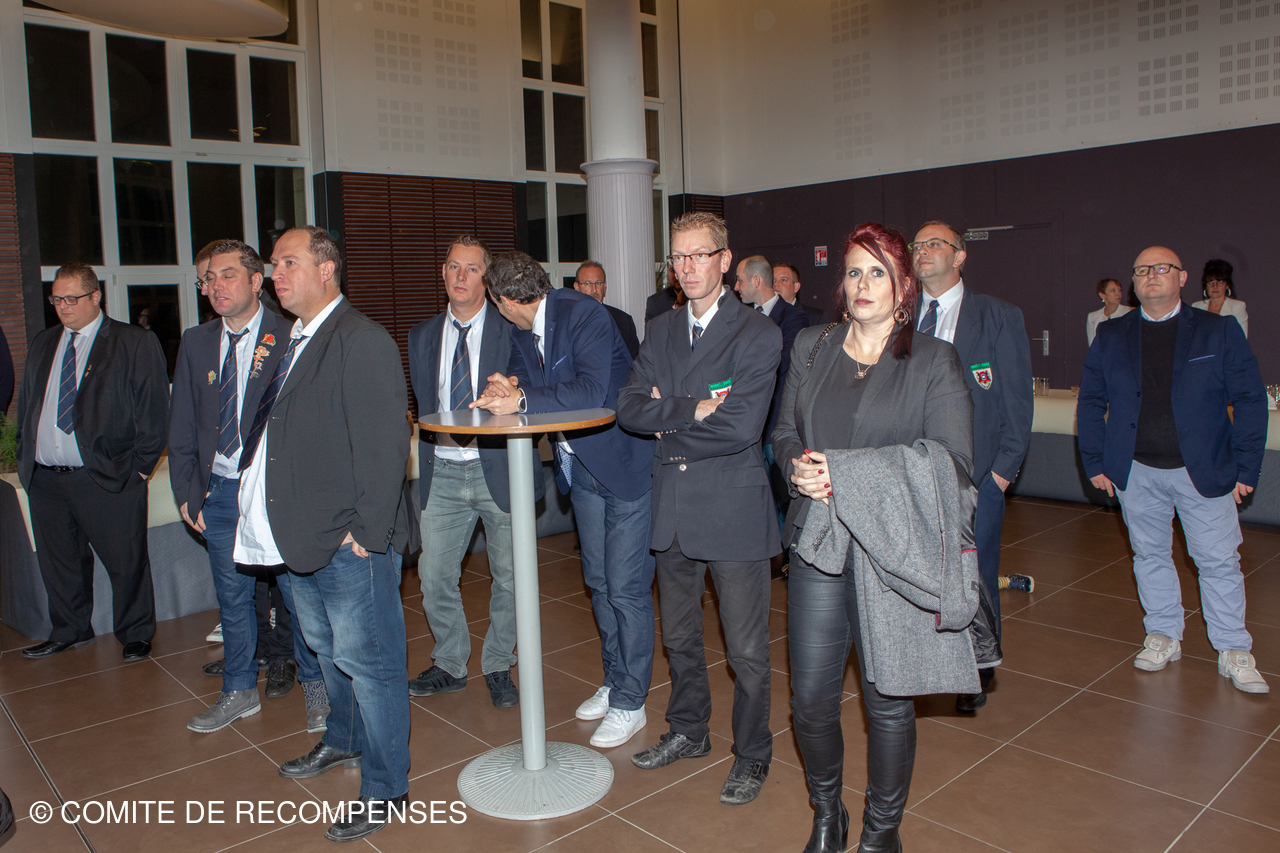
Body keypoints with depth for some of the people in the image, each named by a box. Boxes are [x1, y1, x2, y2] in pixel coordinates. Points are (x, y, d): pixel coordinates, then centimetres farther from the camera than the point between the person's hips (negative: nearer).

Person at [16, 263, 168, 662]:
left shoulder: (135, 344, -3)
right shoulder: (42, 345, 15)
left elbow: (154, 409, -6)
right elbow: (26, 404, 21)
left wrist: (141, 463, -10)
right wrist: (24, 456, 12)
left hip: (106, 479, -6)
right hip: (44, 478, 6)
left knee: (126, 562, 2)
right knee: (58, 561, 17)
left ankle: (135, 635, 19)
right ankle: (70, 631, 35)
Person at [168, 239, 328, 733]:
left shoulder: (290, 340, -8)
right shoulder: (196, 344, 9)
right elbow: (182, 427, 12)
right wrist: (188, 493, 6)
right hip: (221, 493, 5)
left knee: (299, 594, 5)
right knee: (233, 598, 16)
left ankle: (316, 688, 24)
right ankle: (240, 692, 34)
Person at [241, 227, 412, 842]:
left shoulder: (362, 341, -16)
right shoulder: (294, 342, 14)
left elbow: (383, 445, -20)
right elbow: (279, 432, 18)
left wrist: (366, 531, -20)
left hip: (350, 543, -9)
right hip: (303, 538, 9)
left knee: (366, 661, 2)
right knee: (328, 650, 25)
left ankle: (383, 788, 18)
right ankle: (343, 740, 46)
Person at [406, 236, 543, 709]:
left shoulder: (511, 329, -1)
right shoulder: (422, 336, 11)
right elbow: (421, 404, 16)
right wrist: (438, 435, 0)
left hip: (498, 469, -3)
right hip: (442, 473, 3)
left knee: (508, 577, 6)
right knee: (434, 576, 7)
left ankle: (497, 666, 27)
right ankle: (450, 665, 28)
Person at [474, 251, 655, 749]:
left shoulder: (582, 315, -20)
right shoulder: (521, 332, 5)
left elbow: (591, 391, -31)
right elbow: (520, 380, 11)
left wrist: (521, 401, -29)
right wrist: (507, 388, -12)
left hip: (624, 462, -8)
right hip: (581, 467, 8)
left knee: (626, 588, -1)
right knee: (599, 582, 17)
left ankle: (629, 703, 13)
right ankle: (614, 681, 34)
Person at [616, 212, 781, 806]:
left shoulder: (758, 334, -10)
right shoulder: (659, 331, 9)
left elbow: (741, 426, -21)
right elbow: (630, 408, -2)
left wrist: (668, 420, -10)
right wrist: (693, 409, -16)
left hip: (734, 510, -5)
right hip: (672, 510, 6)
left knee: (746, 651, 7)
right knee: (679, 637, 21)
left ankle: (752, 755, 28)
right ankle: (688, 731, 42)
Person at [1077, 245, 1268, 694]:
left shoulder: (1219, 331, 0)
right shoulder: (1111, 336, 5)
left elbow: (1250, 400, -1)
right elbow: (1090, 402, 8)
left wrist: (1246, 467, -6)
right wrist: (1095, 463, 3)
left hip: (1203, 471, -2)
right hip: (1137, 472, 2)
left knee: (1219, 561, 4)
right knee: (1150, 556, 13)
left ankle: (1234, 652, 18)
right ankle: (1163, 637, 29)